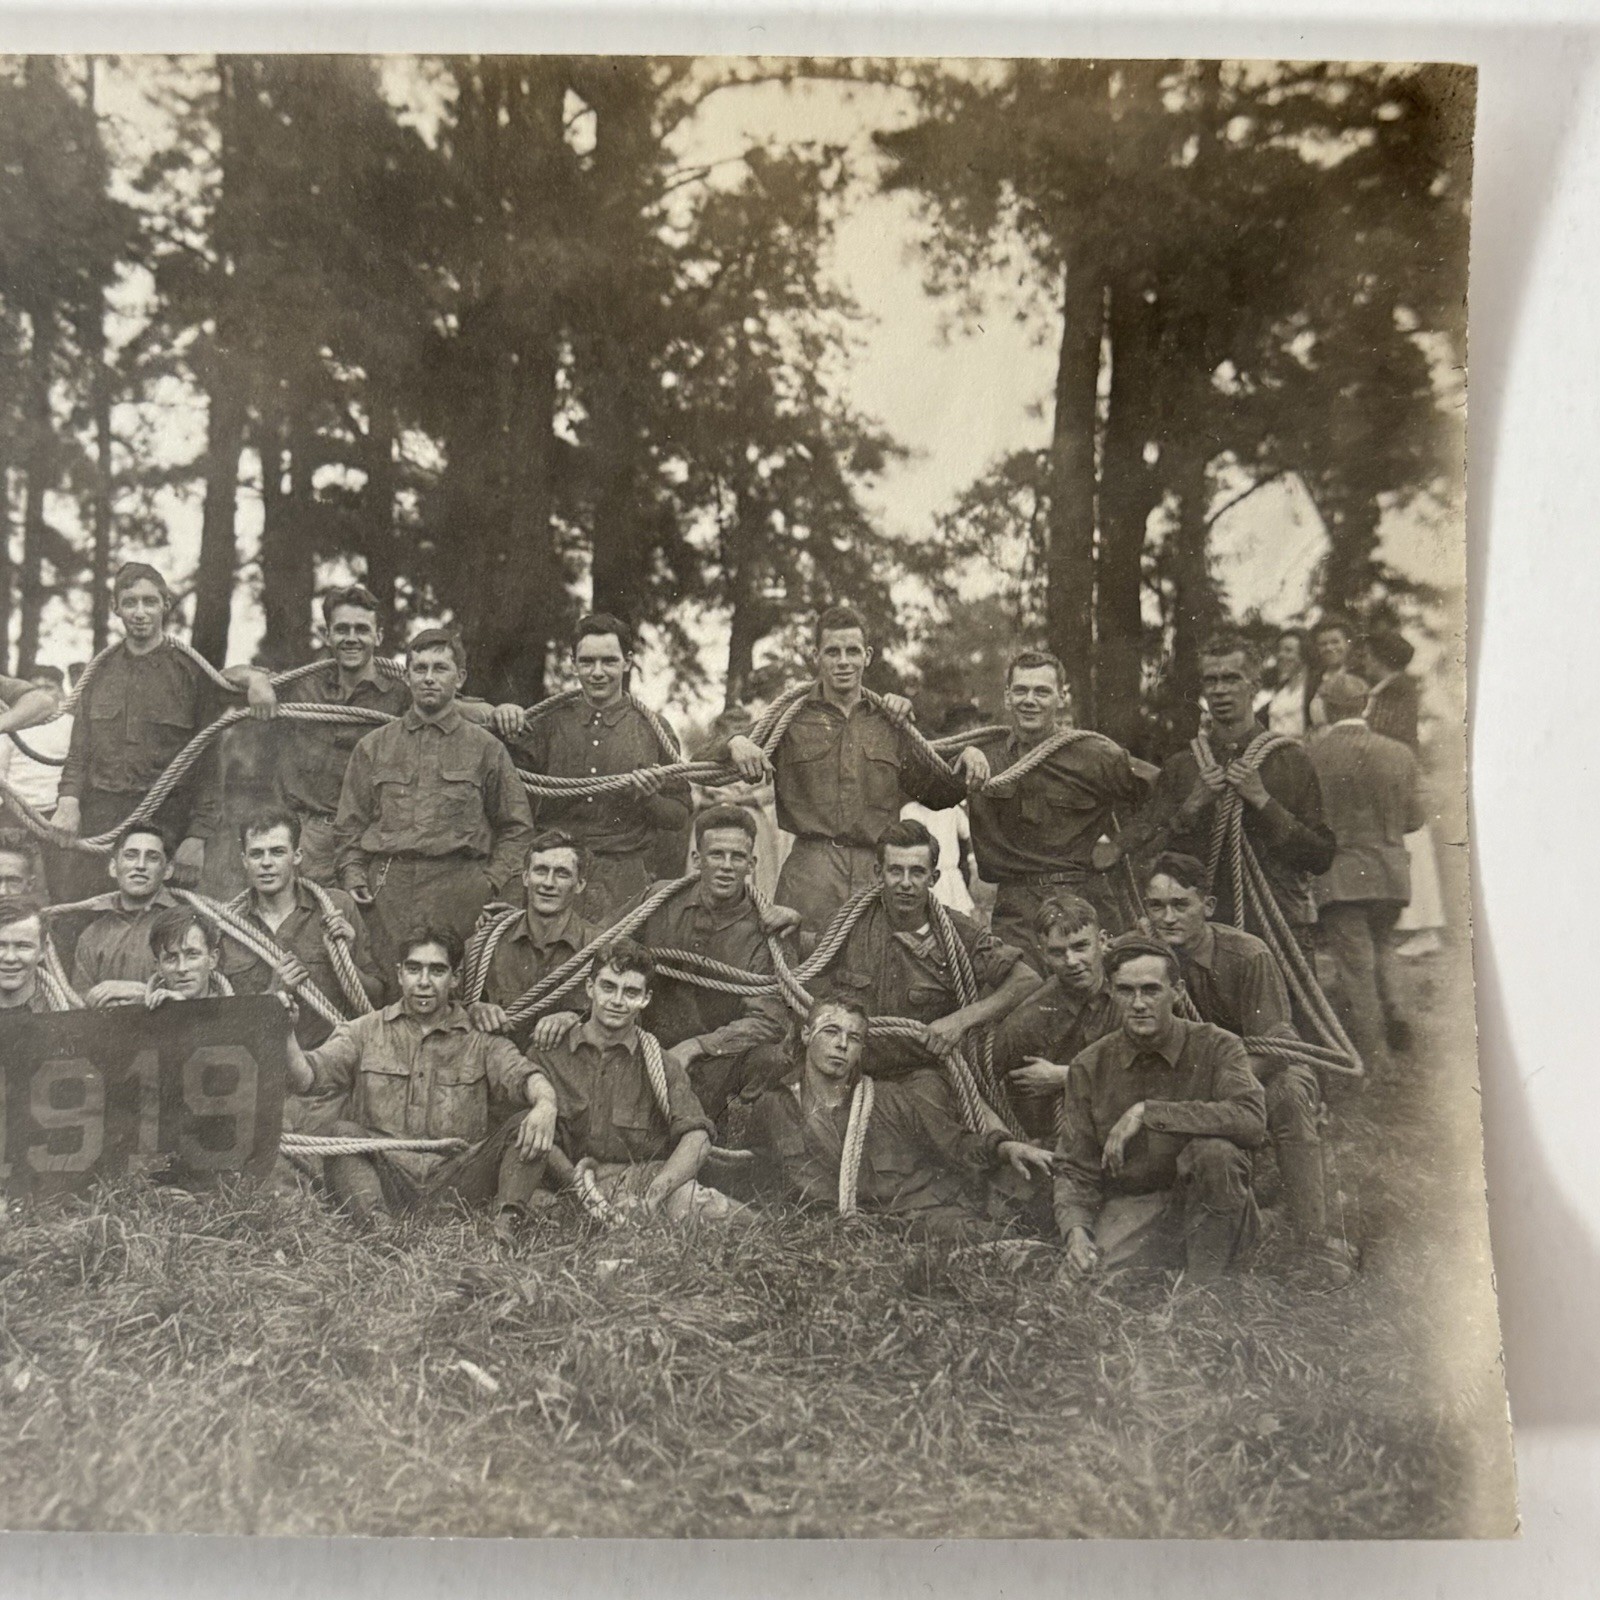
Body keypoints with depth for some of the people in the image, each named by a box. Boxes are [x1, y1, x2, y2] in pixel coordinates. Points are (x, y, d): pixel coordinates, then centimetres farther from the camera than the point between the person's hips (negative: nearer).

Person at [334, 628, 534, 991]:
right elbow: (349, 825, 19)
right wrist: (353, 875, 3)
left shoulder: (486, 749, 12)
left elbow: (517, 828, 12)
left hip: (456, 890, -1)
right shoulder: (372, 747, 17)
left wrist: (491, 881, 0)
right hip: (386, 890, 2)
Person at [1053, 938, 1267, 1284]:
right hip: (1130, 1207, 1)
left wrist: (1148, 1112, -27)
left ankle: (1203, 1289, -14)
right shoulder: (1089, 1068, -1)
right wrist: (1075, 1229, -20)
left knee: (1215, 1151, -32)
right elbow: (1074, 1169, 1)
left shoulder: (1216, 1046, -8)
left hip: (1208, 1211, -1)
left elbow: (1251, 1120, -27)